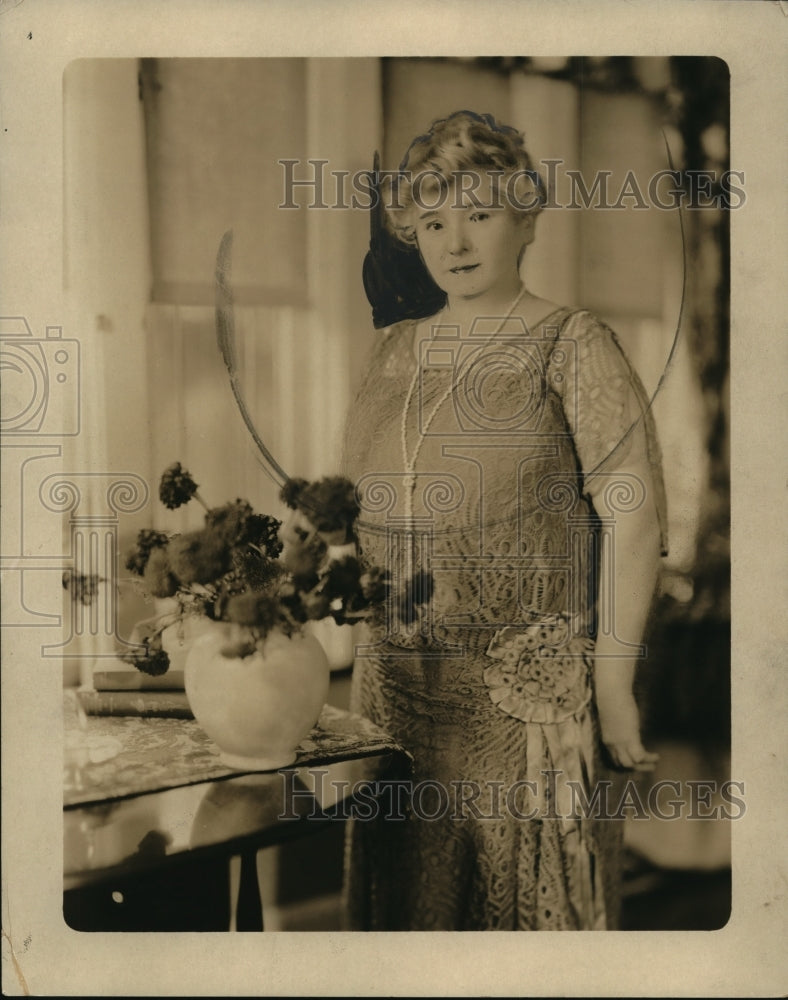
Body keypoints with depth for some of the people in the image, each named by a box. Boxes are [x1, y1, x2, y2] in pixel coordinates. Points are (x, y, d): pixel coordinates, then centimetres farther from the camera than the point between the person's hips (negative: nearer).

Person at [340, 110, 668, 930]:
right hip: (397, 676, 5)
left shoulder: (572, 346, -5)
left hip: (530, 684, -5)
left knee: (532, 897, 4)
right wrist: (353, 664, 10)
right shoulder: (395, 350, 11)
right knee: (405, 898, 13)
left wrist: (613, 684, -15)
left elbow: (633, 516, -11)